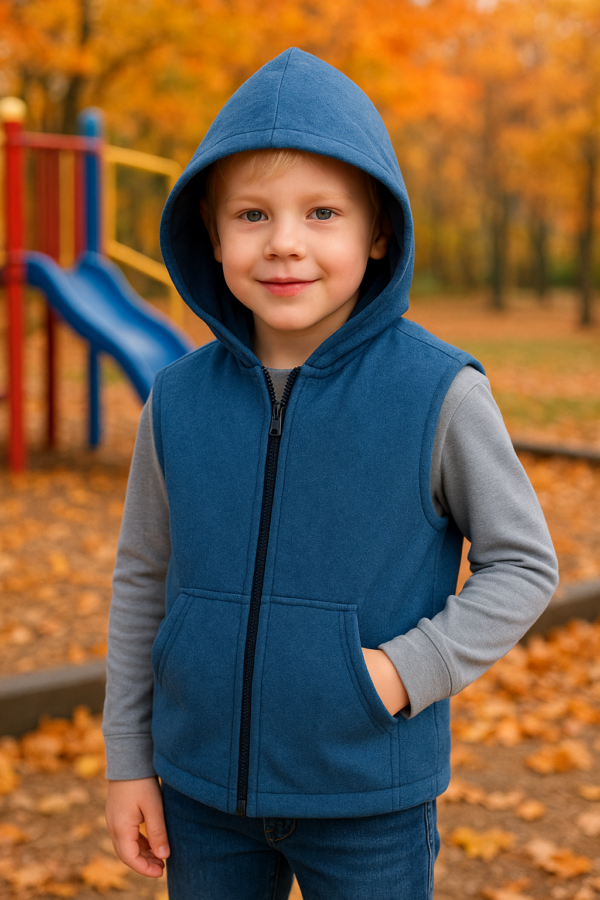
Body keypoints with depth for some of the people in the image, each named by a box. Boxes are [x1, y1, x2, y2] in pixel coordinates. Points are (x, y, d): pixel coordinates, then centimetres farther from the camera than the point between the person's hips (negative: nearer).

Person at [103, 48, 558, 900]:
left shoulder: (439, 393, -14)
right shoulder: (180, 400, -5)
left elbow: (523, 564, -5)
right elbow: (143, 580, 5)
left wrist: (408, 671, -17)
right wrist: (128, 760, 7)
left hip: (368, 796, -2)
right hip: (204, 784, 3)